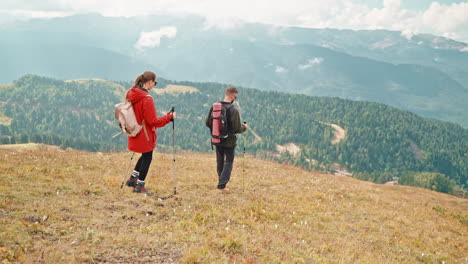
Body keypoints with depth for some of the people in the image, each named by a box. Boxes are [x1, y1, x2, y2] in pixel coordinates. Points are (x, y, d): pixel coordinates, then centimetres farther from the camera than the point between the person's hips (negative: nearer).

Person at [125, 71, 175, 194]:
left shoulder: (131, 95, 2)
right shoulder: (147, 99, -23)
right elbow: (153, 121, -19)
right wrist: (169, 117, -9)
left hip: (135, 132, 8)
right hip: (145, 135, -8)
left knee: (145, 155, 24)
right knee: (147, 157, 7)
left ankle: (133, 178, 25)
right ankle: (140, 186, 14)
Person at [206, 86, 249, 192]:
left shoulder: (214, 107, -5)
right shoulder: (233, 110, -21)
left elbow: (207, 123, 2)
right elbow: (237, 129, -17)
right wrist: (244, 127, 4)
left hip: (217, 140, 5)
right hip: (229, 141, -5)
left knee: (220, 161, 21)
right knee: (228, 162, 8)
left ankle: (221, 179, 37)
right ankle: (222, 184, 3)